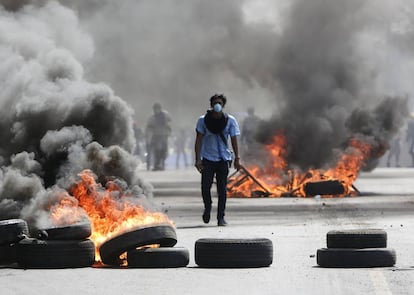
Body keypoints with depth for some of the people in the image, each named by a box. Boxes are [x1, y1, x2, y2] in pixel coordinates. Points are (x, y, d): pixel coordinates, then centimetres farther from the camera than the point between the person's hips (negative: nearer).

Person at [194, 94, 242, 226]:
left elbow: (234, 140, 5)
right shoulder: (203, 120, -2)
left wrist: (237, 158, -1)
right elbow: (199, 140, 0)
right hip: (207, 159, 0)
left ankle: (221, 217, 7)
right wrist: (198, 158, -7)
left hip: (223, 159, 0)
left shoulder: (230, 120, 0)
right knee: (205, 187, -7)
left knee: (222, 189, 0)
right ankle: (207, 208, 22)